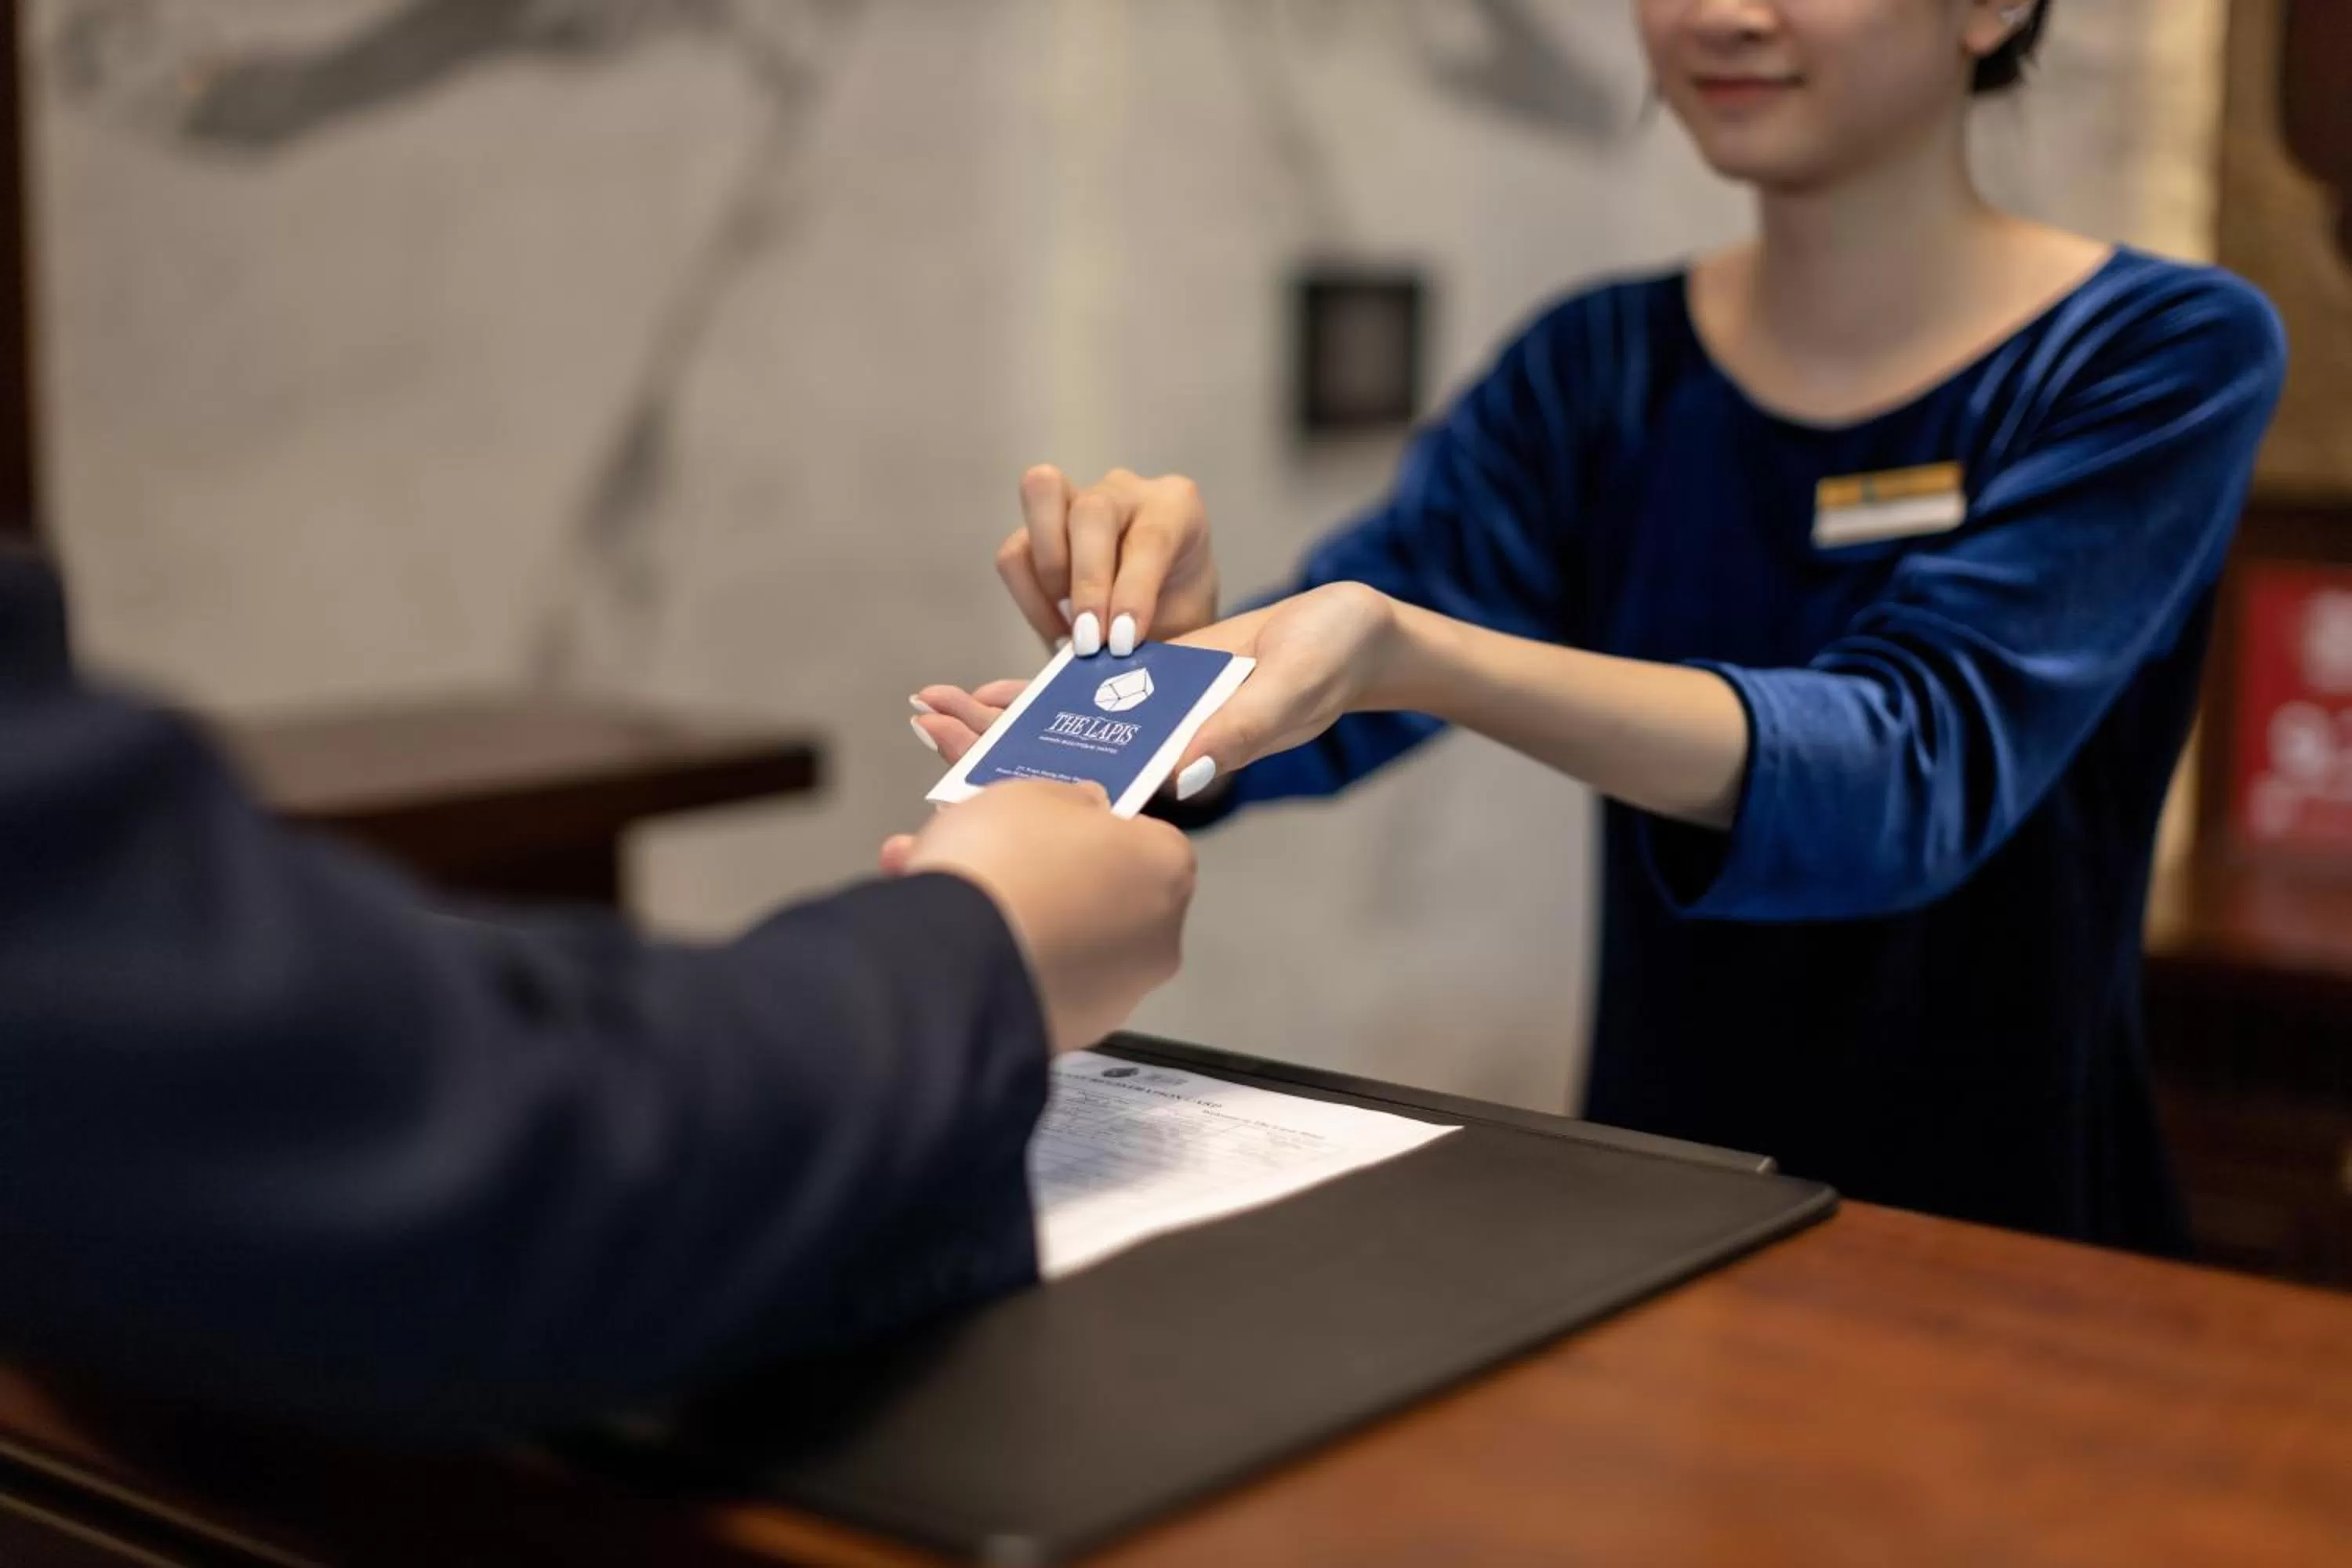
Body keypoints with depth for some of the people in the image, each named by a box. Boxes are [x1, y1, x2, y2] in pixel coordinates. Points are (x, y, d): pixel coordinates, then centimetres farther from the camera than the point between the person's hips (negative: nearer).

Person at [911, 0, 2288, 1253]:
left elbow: (1915, 770, -22)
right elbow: (1308, 687, -5)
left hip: (2008, 1263, -2)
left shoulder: (2166, 355, -7)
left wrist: (1402, 653, -35)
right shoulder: (1597, 369, 4)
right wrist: (1167, 642, -29)